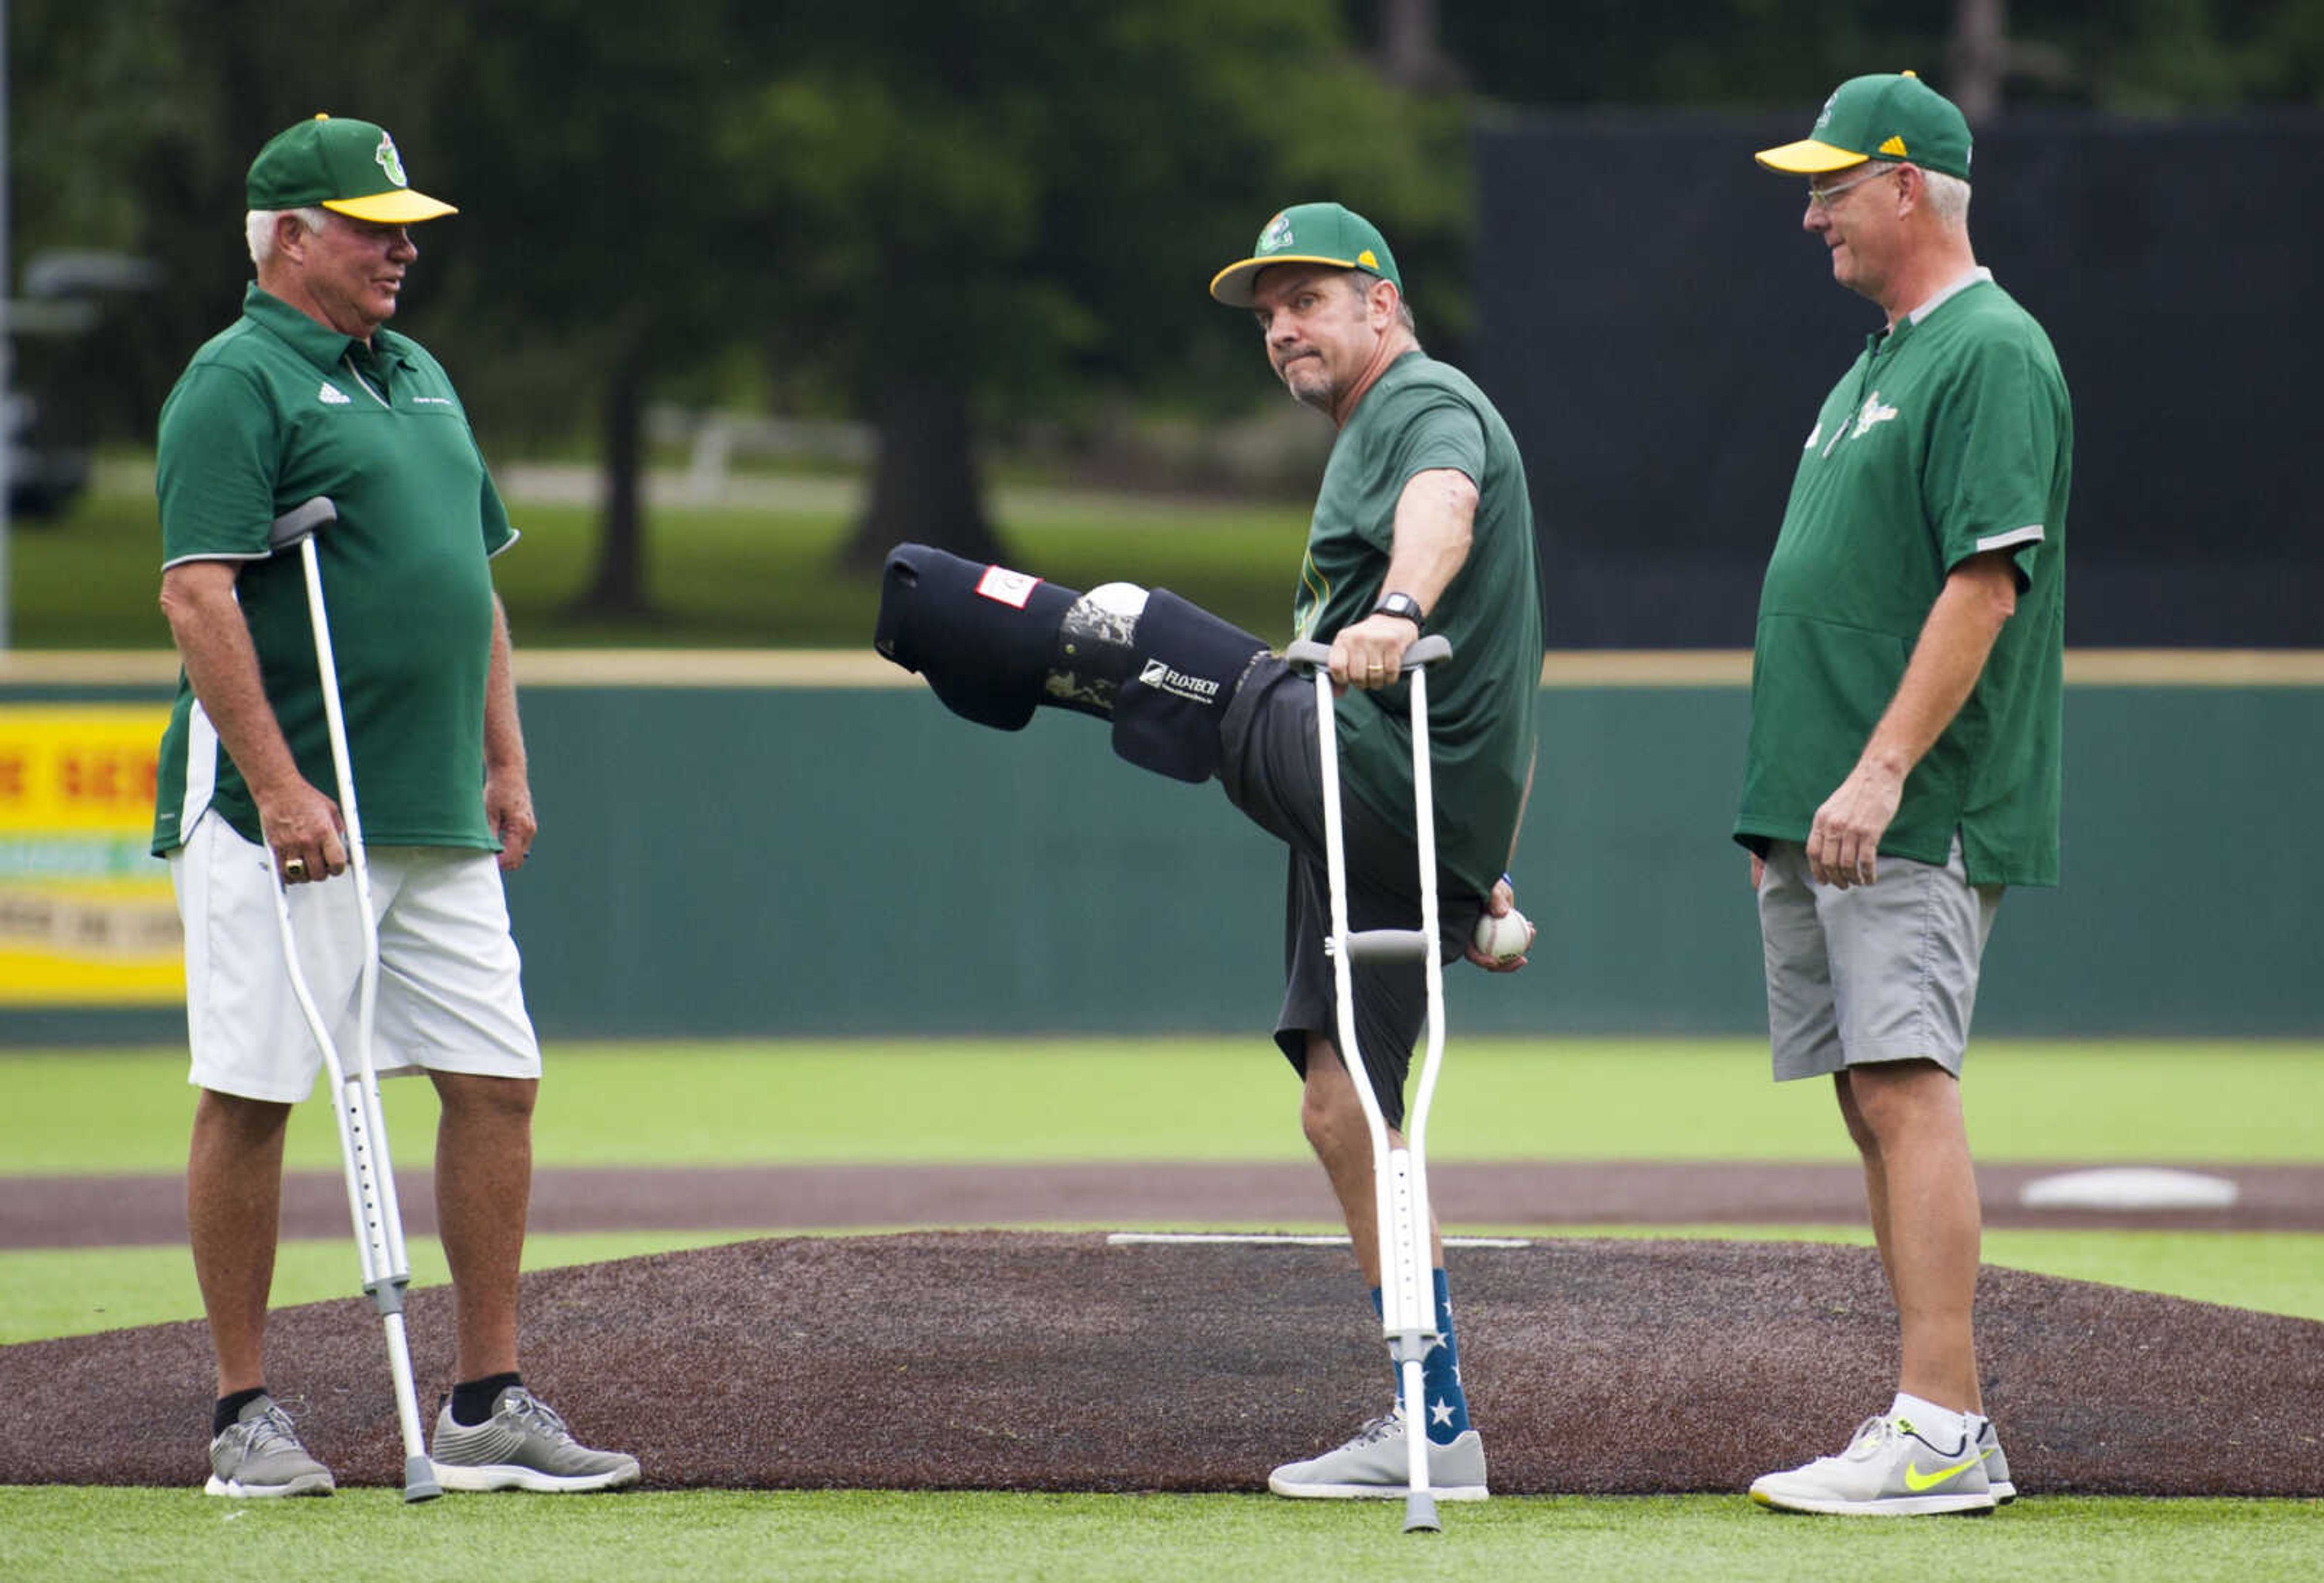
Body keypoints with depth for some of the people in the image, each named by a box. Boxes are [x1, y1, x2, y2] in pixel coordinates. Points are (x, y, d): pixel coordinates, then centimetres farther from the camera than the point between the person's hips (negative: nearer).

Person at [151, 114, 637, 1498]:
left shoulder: (419, 378, 18)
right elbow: (200, 599, -17)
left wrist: (505, 764, 18)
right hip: (281, 817, -8)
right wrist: (278, 787, -24)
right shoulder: (235, 385, -8)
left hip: (439, 819, 8)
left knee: (497, 1079, 4)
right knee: (252, 1098, -3)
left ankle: (490, 1409, 9)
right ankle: (246, 1412, 3)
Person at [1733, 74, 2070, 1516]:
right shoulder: (1882, 362, 21)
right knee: (1877, 1104, 8)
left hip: (1922, 814, -10)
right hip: (1824, 811, 10)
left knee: (1905, 1089, -16)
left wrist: (1880, 775, -25)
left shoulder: (1993, 355, -10)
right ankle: (1942, 1426, 9)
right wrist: (1787, 805, 22)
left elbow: (1988, 580, -19)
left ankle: (1943, 1435, -20)